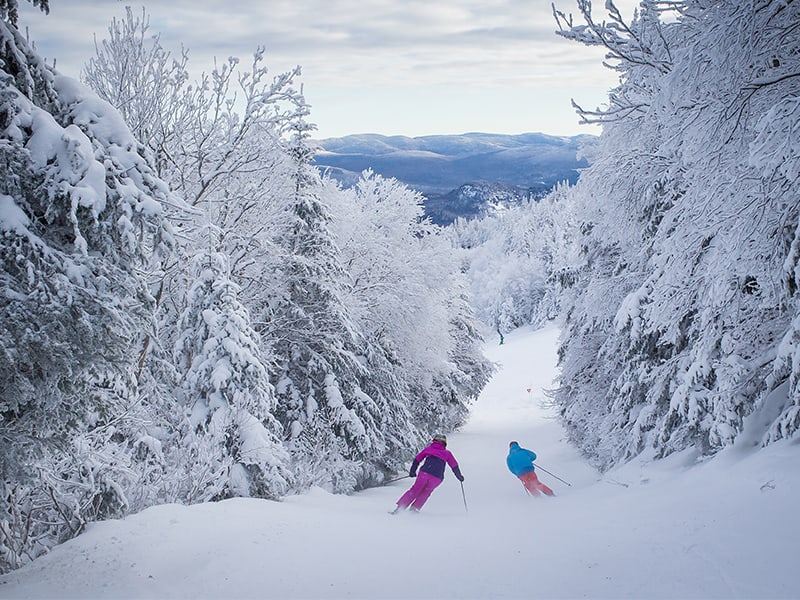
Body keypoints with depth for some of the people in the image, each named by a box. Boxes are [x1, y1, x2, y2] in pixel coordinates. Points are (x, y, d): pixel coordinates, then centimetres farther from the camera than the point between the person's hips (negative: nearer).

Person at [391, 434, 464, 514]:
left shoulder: (429, 448, 19)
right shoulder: (447, 453, 17)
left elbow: (417, 459, 21)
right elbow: (454, 466, 20)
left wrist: (412, 471, 31)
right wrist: (460, 477, 34)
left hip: (424, 473, 0)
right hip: (437, 478, 0)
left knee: (415, 490, 11)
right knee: (425, 492, 22)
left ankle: (399, 507, 2)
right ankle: (415, 507, 8)